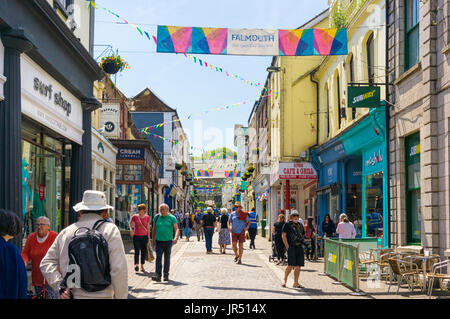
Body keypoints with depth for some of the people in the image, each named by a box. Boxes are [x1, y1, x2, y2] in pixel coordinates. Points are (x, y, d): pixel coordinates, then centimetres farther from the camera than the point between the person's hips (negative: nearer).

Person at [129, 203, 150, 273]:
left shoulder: (147, 217, 1)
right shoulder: (135, 217, -2)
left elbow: (148, 227, 7)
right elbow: (130, 224, 11)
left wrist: (148, 236, 6)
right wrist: (131, 230, -6)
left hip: (144, 236, 2)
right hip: (136, 236, -2)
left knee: (144, 252, 6)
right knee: (137, 251, -12)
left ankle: (142, 266, 17)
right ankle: (136, 265, -18)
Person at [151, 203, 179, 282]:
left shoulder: (172, 218, -2)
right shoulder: (157, 217, 7)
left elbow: (176, 229, -10)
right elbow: (154, 229, 15)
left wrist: (176, 237, -29)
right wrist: (153, 240, 15)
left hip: (168, 241, -1)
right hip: (158, 241, 1)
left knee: (167, 259, 9)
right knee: (158, 258, -10)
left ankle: (166, 275, 21)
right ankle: (158, 276, -18)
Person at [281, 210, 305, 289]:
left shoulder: (300, 225, 18)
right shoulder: (287, 224, -1)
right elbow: (283, 235, -6)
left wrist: (302, 244, 14)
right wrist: (287, 246, -11)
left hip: (299, 247, 6)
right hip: (291, 247, -6)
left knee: (298, 266, 5)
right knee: (290, 265, -12)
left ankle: (296, 283, 12)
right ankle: (285, 281, 3)